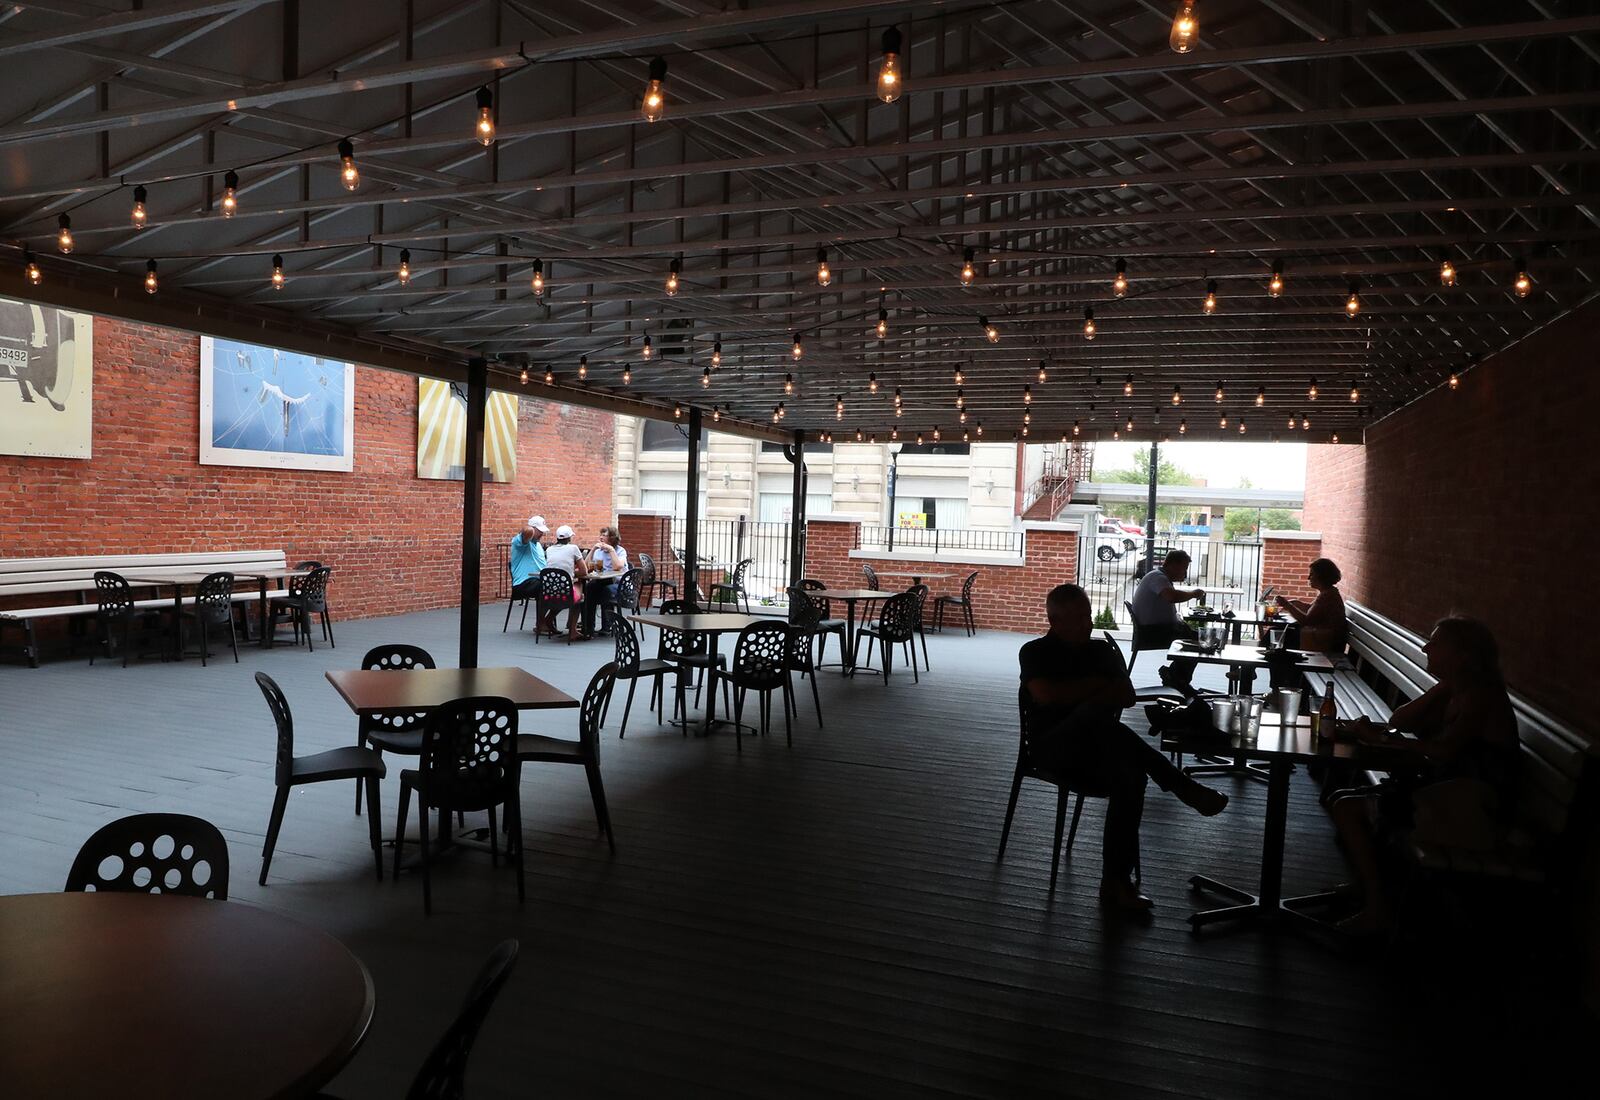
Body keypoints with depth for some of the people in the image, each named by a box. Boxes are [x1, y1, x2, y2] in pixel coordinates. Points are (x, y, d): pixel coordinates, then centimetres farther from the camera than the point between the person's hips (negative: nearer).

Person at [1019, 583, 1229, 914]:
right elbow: (1046, 695, -15)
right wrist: (1095, 686, -5)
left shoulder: (1103, 650, 15)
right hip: (1053, 747, -4)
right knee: (1095, 712, -36)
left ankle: (1116, 880, -28)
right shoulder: (1035, 652, 2)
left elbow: (1127, 696, 5)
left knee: (1129, 776, -32)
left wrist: (1080, 693, -10)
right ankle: (1181, 785, -34)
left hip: (1098, 749, 4)